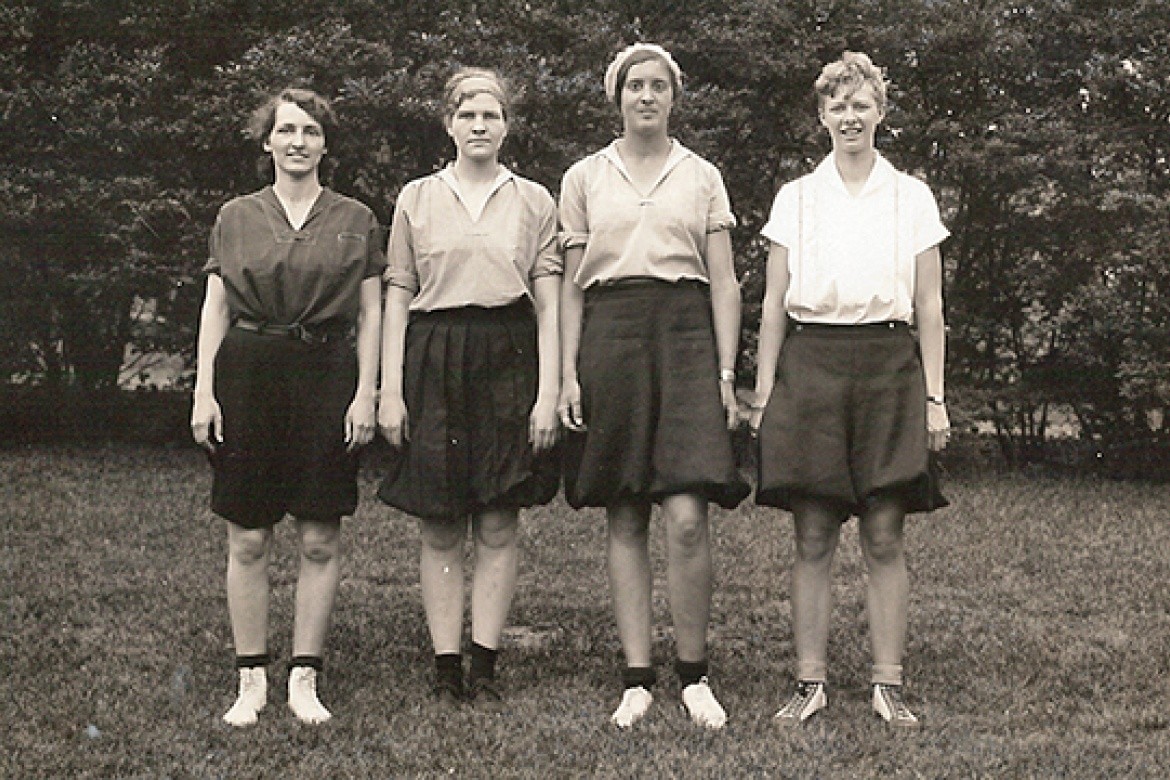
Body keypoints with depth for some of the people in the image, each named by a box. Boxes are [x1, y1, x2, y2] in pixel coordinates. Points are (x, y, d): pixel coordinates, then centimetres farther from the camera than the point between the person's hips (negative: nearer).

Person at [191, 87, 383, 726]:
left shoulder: (355, 220, 9)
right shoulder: (236, 218, 11)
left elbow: (370, 314, 8)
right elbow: (215, 309, 9)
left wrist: (365, 393, -1)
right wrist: (204, 391, 0)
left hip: (326, 374, 0)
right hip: (249, 374, 0)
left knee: (319, 539, 0)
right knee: (247, 538, 0)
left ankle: (305, 678, 9)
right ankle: (251, 678, 9)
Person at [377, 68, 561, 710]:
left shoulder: (533, 201, 9)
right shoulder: (417, 198, 10)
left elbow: (549, 303, 5)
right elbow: (397, 297, 8)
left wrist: (548, 391, -4)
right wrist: (389, 390, -1)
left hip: (507, 358, 0)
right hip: (433, 360, 0)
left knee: (498, 527, 1)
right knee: (439, 529, 2)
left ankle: (484, 670, 8)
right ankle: (446, 670, 7)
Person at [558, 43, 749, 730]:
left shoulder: (702, 177, 12)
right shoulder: (585, 178, 13)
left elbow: (725, 282, 9)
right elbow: (571, 286, 12)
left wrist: (727, 373, -1)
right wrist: (569, 373, 2)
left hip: (684, 333, -1)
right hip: (610, 337, 1)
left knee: (687, 517, -12)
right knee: (625, 520, 1)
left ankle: (695, 676, 0)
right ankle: (638, 679, 7)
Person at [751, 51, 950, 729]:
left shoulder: (912, 197, 9)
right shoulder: (795, 198, 11)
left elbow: (929, 307, 8)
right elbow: (774, 304, 10)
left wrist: (935, 395, 1)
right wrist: (763, 392, 4)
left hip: (888, 363, -1)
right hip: (811, 362, 1)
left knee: (885, 537, -2)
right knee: (814, 538, 0)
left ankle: (889, 684, 5)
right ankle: (810, 681, 6)